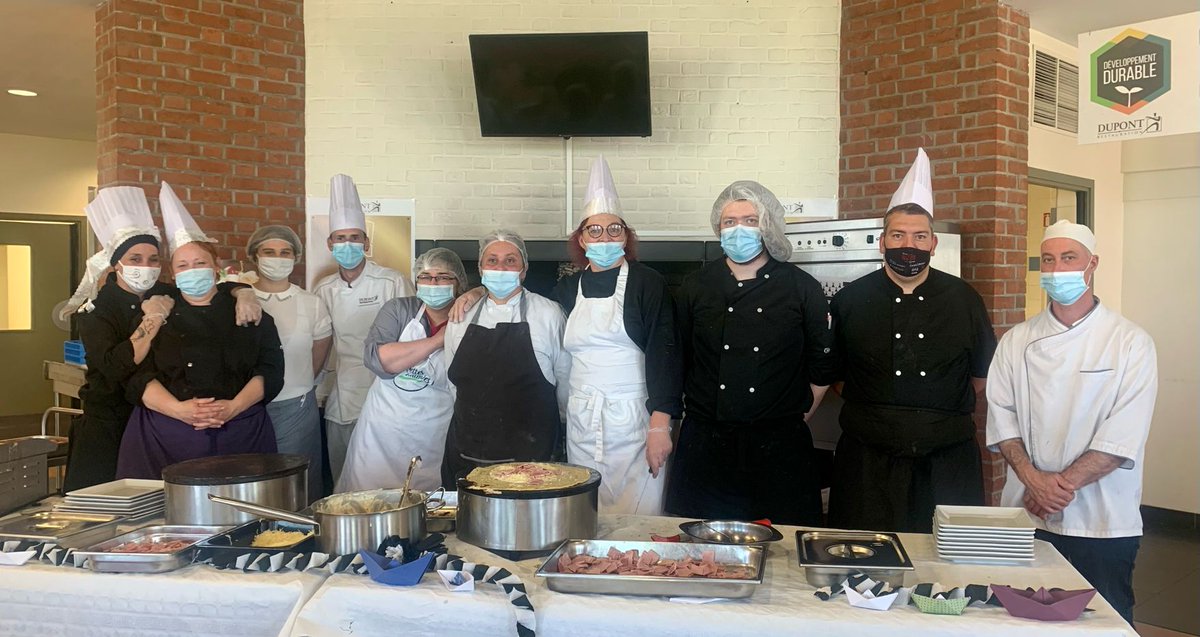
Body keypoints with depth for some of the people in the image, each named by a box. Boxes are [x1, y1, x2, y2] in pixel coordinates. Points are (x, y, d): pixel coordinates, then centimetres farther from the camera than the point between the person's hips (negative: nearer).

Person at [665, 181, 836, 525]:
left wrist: (798, 416, 9)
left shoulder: (802, 287, 1)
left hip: (778, 445, -1)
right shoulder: (695, 287, 5)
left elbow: (822, 364, 7)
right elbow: (677, 360, 10)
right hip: (704, 443, 1)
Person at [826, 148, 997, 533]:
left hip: (946, 466, 1)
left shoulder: (964, 300, 5)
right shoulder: (850, 300, 2)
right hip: (868, 463, -1)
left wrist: (945, 413, 8)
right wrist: (878, 412, 4)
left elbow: (981, 375, 15)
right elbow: (831, 374, 9)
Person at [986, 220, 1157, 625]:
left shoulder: (1131, 343, -3)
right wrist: (1034, 480, -13)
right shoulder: (1017, 341, 5)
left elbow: (1124, 434, -11)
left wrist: (1064, 483, -16)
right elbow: (1002, 416, 0)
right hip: (1026, 516, 2)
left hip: (1102, 521, -2)